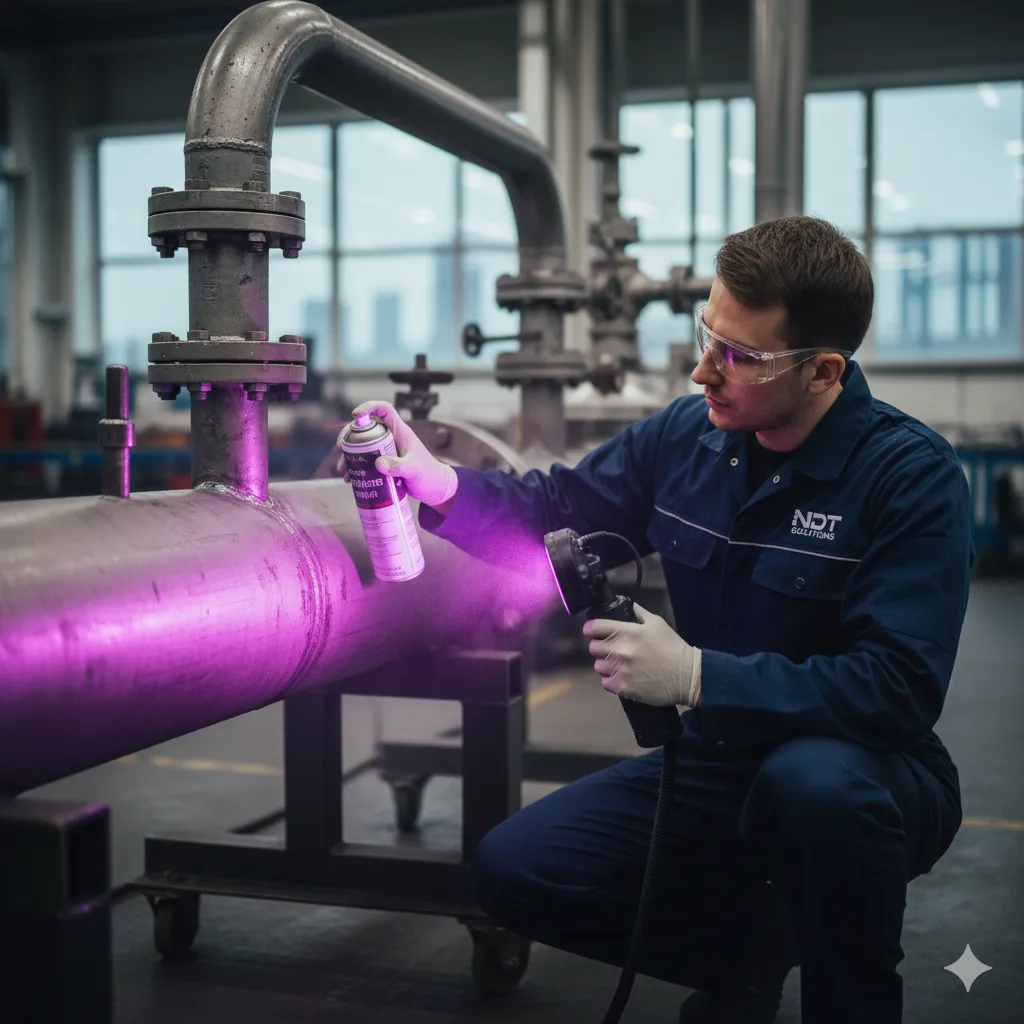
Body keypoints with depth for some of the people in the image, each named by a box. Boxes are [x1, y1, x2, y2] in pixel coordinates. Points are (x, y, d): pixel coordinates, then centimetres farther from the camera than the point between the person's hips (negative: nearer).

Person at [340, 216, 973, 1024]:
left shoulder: (912, 474, -19)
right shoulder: (684, 436, -2)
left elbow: (901, 688, -28)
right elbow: (552, 512, 11)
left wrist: (697, 676, -32)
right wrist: (437, 483, -9)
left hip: (856, 775, -5)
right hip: (720, 769, 5)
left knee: (814, 779, -40)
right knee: (513, 870, -7)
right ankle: (751, 947, 14)